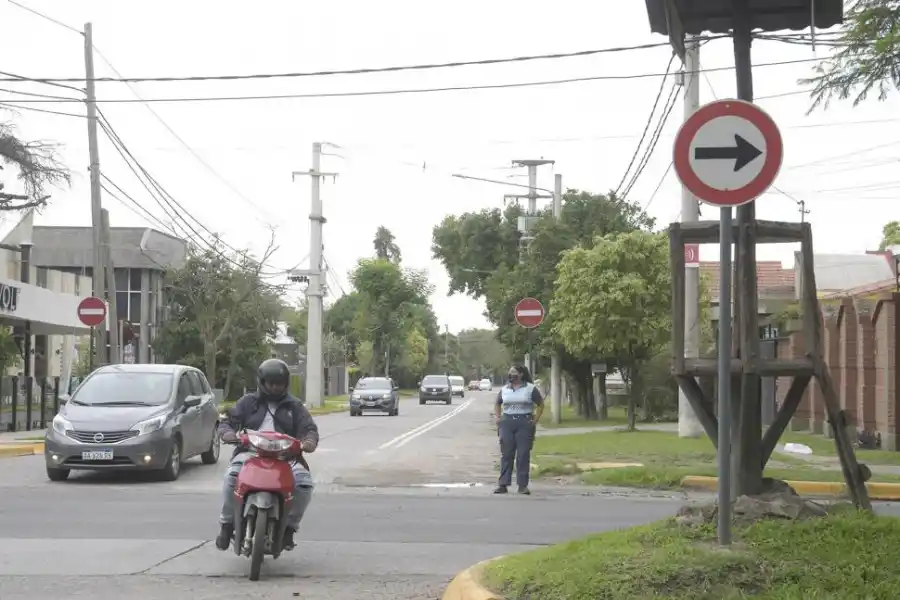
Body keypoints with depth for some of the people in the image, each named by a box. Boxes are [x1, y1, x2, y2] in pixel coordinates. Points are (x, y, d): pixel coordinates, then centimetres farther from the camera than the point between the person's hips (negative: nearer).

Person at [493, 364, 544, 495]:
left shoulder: (531, 388, 1)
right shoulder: (504, 389, 11)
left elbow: (540, 405, 4)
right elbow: (497, 404, 24)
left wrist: (535, 420, -5)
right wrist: (497, 417, 9)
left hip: (525, 424, -3)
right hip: (507, 423, 3)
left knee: (523, 455, -3)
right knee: (506, 454, 1)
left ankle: (523, 485, 2)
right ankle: (503, 484, 2)